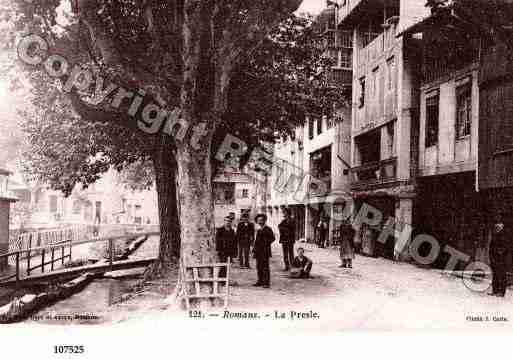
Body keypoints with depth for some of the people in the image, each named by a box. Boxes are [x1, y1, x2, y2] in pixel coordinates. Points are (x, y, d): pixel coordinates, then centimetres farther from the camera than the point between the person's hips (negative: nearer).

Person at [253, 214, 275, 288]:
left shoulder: (268, 229, -3)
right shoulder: (258, 230, 19)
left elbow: (272, 238, -9)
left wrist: (266, 243, -13)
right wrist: (254, 250, 16)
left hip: (265, 251, -7)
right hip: (258, 252, 7)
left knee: (265, 267, -8)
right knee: (259, 267, 8)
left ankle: (267, 283, -6)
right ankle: (260, 281, 15)